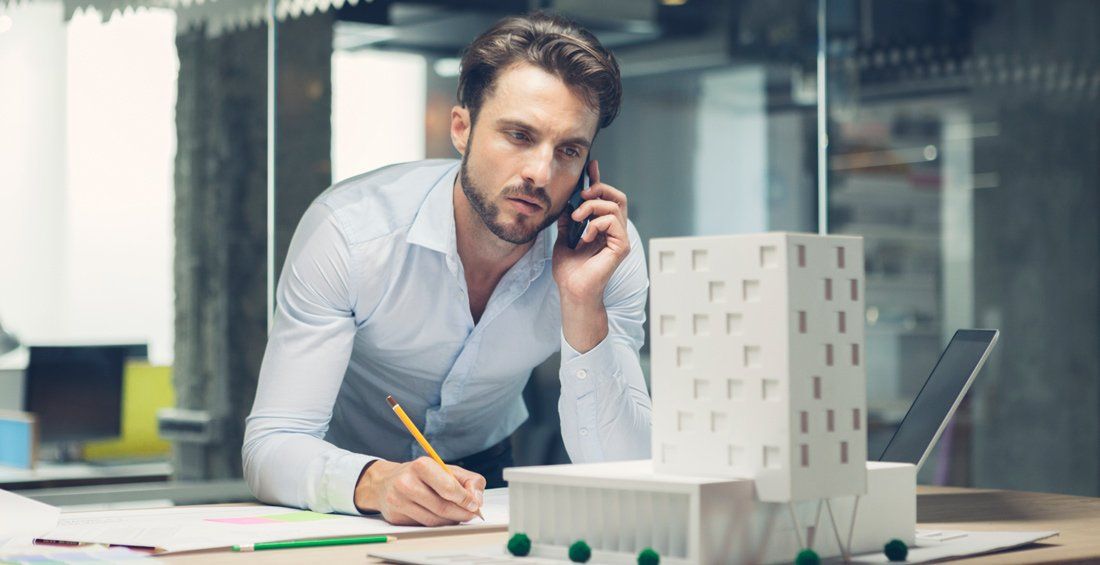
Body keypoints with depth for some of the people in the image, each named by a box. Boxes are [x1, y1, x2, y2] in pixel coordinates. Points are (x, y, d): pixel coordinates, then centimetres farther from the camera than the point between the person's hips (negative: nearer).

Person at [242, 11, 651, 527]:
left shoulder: (609, 252, -18)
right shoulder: (348, 229, -24)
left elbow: (617, 480, -21)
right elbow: (271, 446, -27)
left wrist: (583, 304, -32)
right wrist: (377, 482, -47)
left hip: (486, 471, 2)